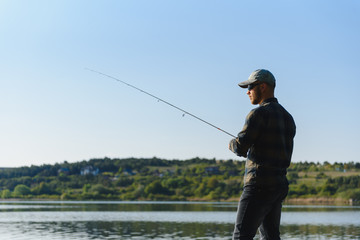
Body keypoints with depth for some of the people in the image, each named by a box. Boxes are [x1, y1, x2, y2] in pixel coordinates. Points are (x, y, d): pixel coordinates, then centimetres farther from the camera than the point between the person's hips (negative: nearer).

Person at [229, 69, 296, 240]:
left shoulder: (260, 113, -9)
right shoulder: (287, 118, 18)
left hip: (260, 185, -9)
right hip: (279, 185, 9)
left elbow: (240, 147, -16)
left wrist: (232, 144, 8)